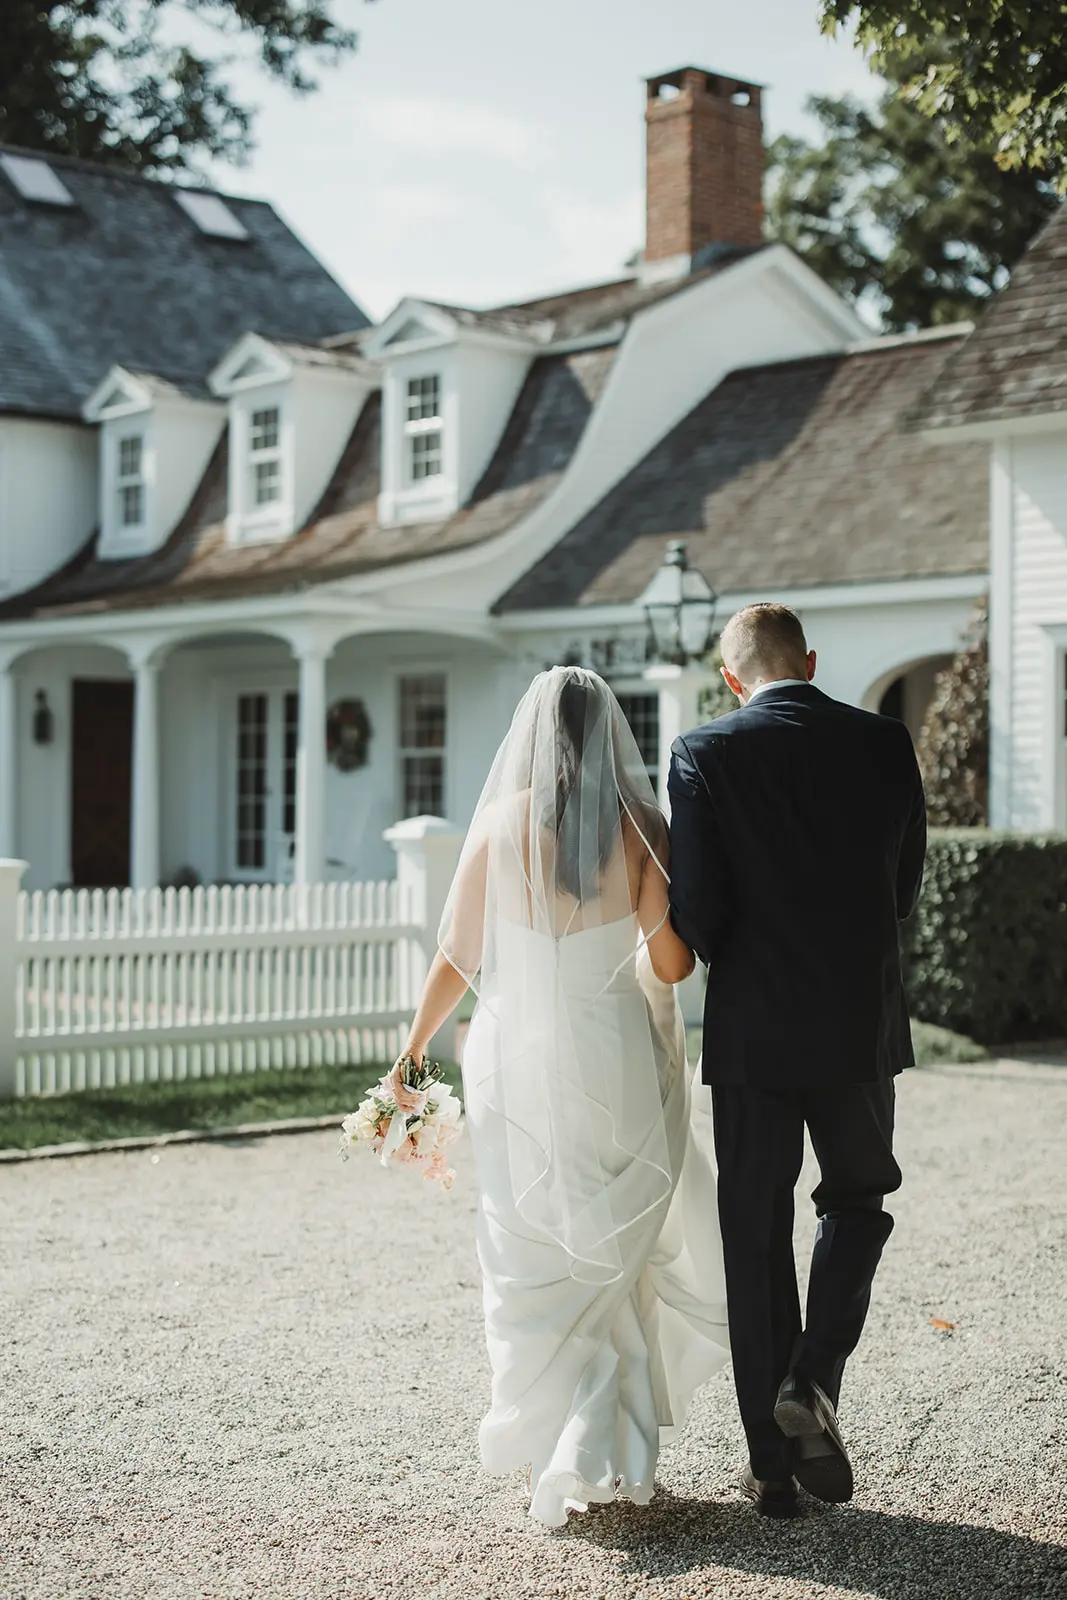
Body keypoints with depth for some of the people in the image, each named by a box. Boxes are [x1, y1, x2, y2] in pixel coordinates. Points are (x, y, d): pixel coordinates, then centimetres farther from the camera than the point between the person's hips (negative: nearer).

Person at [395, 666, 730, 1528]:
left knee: (535, 1265, 13)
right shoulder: (639, 828, -7)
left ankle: (562, 1458, 11)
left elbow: (457, 960, -1)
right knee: (618, 1259, 17)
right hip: (617, 1066, 0)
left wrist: (415, 1044, 14)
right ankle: (620, 1454, 19)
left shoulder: (500, 826, -6)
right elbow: (672, 963, -8)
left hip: (519, 1063, 0)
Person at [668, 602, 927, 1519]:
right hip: (864, 1022, 2)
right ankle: (813, 1383, 4)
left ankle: (774, 1466, 14)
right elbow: (907, 891, 7)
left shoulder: (705, 754, -8)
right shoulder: (885, 744, 0)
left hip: (753, 1030, -1)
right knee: (858, 1199, 23)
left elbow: (696, 910, -11)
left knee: (757, 1235, 9)